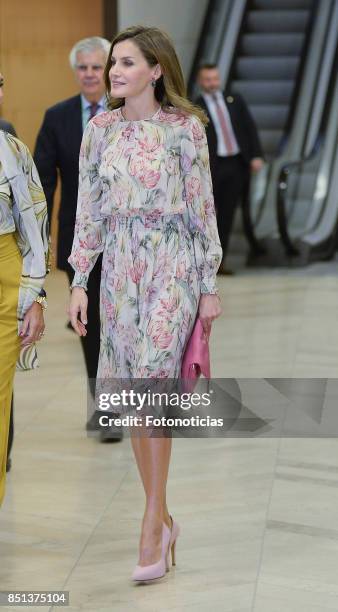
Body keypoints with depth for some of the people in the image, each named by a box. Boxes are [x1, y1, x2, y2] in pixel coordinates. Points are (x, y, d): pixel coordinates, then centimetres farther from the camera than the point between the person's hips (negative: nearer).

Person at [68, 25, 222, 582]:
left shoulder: (185, 127, -4)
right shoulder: (100, 129, 6)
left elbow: (203, 207, -2)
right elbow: (88, 208, 8)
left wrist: (210, 285, -2)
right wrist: (80, 281, 4)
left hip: (172, 264, -4)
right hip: (119, 266, 4)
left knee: (154, 384, -15)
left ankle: (152, 526, -9)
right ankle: (161, 519, 20)